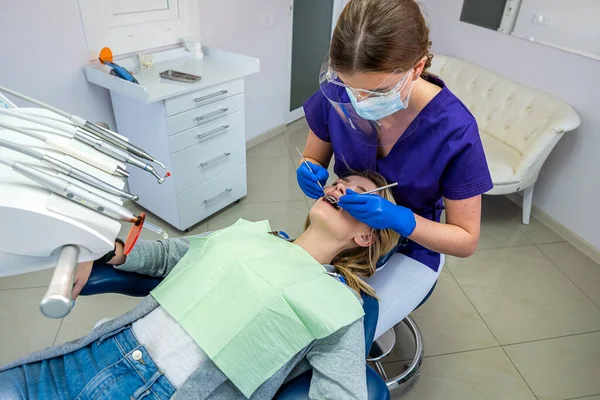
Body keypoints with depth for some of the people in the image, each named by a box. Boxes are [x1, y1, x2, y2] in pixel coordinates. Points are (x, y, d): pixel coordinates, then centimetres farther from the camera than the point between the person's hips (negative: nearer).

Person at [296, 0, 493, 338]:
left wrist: (399, 218, -34)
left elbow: (466, 240, -17)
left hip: (410, 250, -3)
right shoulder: (337, 95, -20)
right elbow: (312, 160, -1)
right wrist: (312, 176, -25)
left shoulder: (455, 131, -28)